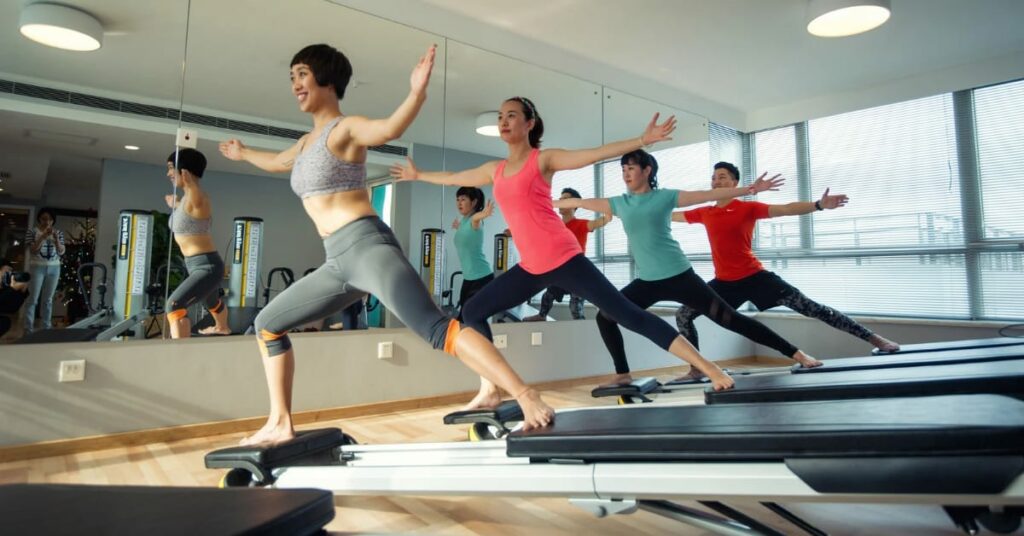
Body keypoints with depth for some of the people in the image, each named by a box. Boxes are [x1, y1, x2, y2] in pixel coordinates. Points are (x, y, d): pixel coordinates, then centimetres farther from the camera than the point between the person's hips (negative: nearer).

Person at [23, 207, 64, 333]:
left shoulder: (58, 232, 6)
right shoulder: (32, 231, -2)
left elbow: (61, 252, 0)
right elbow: (32, 250, -11)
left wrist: (56, 239, -17)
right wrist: (43, 236, -22)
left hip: (54, 268, 3)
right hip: (37, 267, -3)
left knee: (48, 300, 8)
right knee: (33, 299, -3)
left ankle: (47, 328, 13)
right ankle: (29, 329, 2)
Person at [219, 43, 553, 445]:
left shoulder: (346, 128, -1)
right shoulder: (308, 141, 24)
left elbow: (390, 128, -25)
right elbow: (276, 162, 47)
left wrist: (417, 93, -42)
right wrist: (242, 153, 64)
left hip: (367, 246, -9)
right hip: (339, 261, 9)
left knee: (437, 329, -27)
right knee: (267, 325, 19)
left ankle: (529, 400, -28)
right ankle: (280, 425, 24)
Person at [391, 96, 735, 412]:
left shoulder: (544, 159, 0)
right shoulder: (495, 170, 16)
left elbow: (597, 153, -9)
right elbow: (454, 178, 31)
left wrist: (642, 140, -19)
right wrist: (417, 175, 42)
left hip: (563, 259, -6)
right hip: (530, 268, 6)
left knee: (627, 314, -10)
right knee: (472, 312, 6)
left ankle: (710, 370, -3)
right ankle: (490, 392, 13)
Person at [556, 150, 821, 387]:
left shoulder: (665, 196, -1)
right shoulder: (619, 203, 8)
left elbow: (709, 195, -3)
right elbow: (580, 202, 15)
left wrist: (751, 189, -9)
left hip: (679, 276, -4)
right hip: (646, 282, 4)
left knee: (728, 318, -4)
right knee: (605, 317, -1)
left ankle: (795, 353, 7)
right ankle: (622, 375, 12)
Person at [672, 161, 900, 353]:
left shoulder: (748, 208, -5)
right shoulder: (704, 213, 6)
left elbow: (786, 209, -15)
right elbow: (672, 216, 17)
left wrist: (819, 205, -29)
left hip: (754, 276, -4)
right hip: (724, 282, 4)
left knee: (809, 307, -5)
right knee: (683, 315, -4)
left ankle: (873, 338, 5)